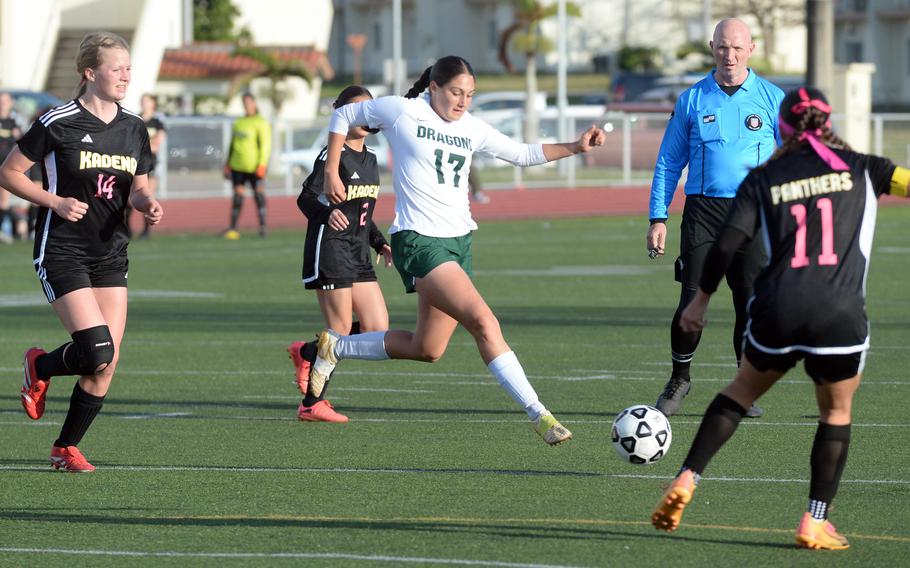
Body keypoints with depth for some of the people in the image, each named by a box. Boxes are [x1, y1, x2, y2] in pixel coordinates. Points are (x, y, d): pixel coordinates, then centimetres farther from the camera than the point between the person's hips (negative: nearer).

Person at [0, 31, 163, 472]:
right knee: (97, 353, -17)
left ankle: (66, 447, 15)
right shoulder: (58, 123, -10)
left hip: (111, 255, 6)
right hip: (62, 251, -6)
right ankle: (39, 366, 15)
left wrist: (148, 204, -6)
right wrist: (56, 202, -15)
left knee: (107, 364, -1)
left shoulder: (134, 129, 8)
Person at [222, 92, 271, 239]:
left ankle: (262, 227, 3)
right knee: (237, 195, 2)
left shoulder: (261, 123, -3)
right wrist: (228, 164, 19)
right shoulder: (238, 123, 16)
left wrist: (262, 165, -16)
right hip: (238, 166, 5)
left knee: (259, 194, -3)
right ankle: (233, 229, 1)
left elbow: (265, 145, -8)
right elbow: (232, 145, 22)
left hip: (254, 167, -5)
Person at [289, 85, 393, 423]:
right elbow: (306, 198, -16)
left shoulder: (370, 159, 15)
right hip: (330, 249, -8)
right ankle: (311, 404, 4)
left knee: (378, 330, 1)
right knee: (340, 331, -7)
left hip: (359, 255, 8)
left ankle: (306, 353, 20)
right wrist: (328, 213, -35)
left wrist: (380, 243, 15)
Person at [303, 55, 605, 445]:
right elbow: (343, 116, 9)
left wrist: (575, 147, 7)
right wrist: (331, 172, 4)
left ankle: (335, 347, 31)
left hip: (459, 240, 8)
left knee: (426, 350, 11)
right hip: (418, 240, -8)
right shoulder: (402, 111, -5)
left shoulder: (471, 129, 10)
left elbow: (522, 154, 20)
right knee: (483, 321, -22)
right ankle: (538, 415, -23)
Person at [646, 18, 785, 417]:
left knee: (752, 305, -1)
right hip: (703, 210, 0)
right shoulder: (692, 100, 6)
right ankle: (679, 379, 13)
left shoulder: (772, 99, 4)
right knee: (693, 302, -7)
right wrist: (658, 218, 2)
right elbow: (668, 163, 10)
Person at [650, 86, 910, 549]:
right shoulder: (859, 169, 6)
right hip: (840, 316, -2)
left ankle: (686, 480, 15)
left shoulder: (762, 179, 7)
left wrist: (701, 300, 13)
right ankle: (815, 522, 11)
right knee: (836, 413, 17)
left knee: (744, 388, 26)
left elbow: (726, 244, 2)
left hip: (777, 311, 2)